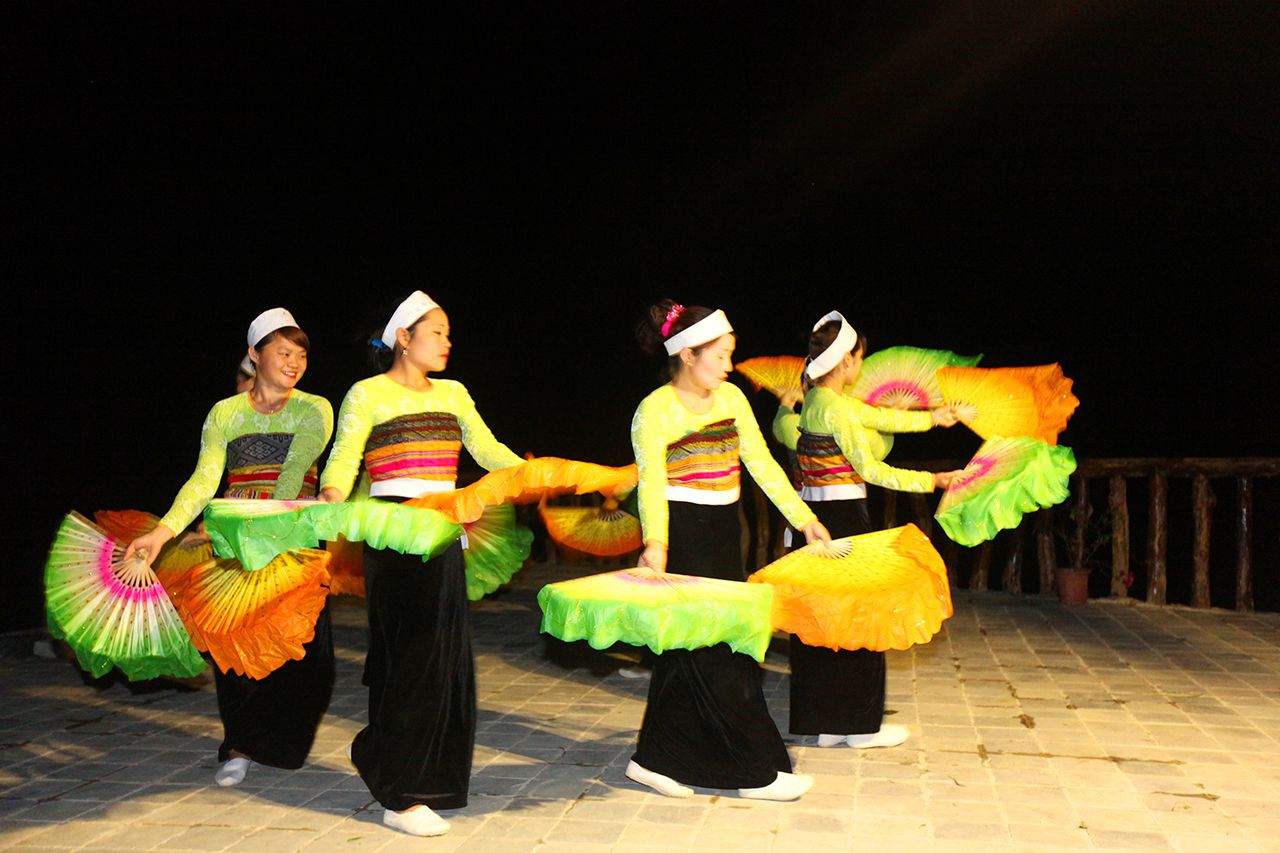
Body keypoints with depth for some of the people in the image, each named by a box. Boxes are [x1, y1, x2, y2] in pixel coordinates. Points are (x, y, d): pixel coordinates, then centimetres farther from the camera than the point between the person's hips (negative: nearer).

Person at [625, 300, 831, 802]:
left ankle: (656, 760, 21)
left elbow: (761, 463, 12)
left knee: (691, 651, 11)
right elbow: (651, 482, -20)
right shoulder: (655, 410, -11)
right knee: (714, 652, -2)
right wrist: (655, 543, -35)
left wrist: (803, 518, 9)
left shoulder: (731, 397, 9)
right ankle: (759, 771, 8)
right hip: (682, 538, -7)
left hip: (722, 535, 8)